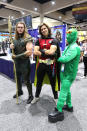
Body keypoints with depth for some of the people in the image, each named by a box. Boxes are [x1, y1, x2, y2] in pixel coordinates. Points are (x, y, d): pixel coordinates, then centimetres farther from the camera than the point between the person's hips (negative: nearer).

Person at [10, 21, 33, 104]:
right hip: (16, 62, 7)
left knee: (26, 80, 4)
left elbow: (29, 52, -22)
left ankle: (30, 96, 25)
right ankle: (19, 91, 46)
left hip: (25, 63, -7)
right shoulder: (15, 39, 8)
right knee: (18, 78, 21)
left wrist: (17, 56, -20)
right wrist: (11, 47, -5)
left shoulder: (27, 38, -12)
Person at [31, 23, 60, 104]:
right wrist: (47, 53, -11)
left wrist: (41, 50, -6)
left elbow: (51, 52, -17)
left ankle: (56, 98, 35)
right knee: (39, 82, 17)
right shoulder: (38, 41, 8)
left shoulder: (54, 40, -1)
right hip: (41, 64, 3)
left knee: (53, 82, 12)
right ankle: (36, 96, 40)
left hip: (51, 65, -2)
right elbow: (35, 52, -7)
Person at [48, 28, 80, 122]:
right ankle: (69, 106, 37)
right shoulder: (68, 47, 12)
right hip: (64, 72, 9)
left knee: (63, 92, -4)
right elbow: (62, 55, 14)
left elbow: (65, 59, -30)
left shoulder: (74, 48, -20)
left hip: (69, 74, -9)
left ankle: (59, 111, 7)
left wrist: (57, 59, -14)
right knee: (67, 90, 20)